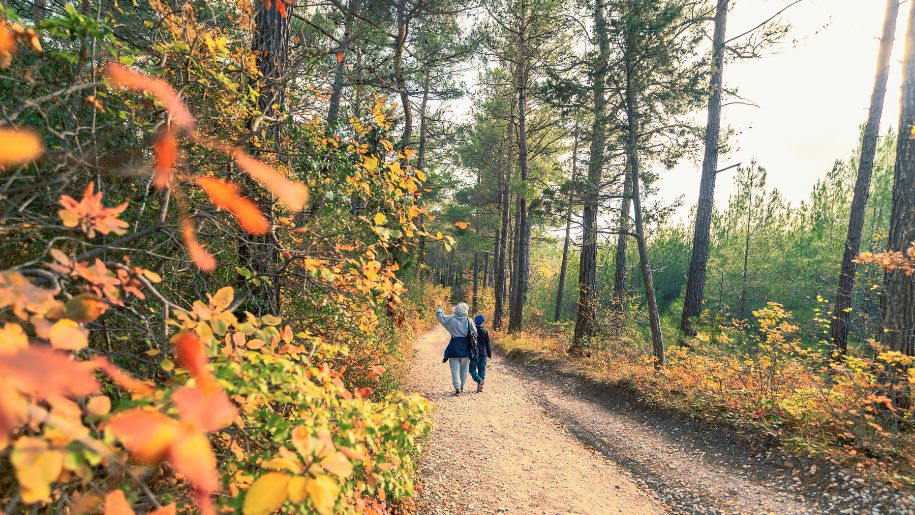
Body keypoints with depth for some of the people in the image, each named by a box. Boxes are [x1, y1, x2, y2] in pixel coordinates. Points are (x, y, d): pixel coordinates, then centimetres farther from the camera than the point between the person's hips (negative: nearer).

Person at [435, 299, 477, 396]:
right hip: (465, 348, 1)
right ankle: (462, 386, 24)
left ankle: (457, 388, -6)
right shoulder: (469, 321, -6)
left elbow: (439, 315, 6)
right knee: (464, 368, 16)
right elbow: (474, 333, 1)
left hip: (454, 347, -1)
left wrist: (439, 306, 24)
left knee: (455, 369, 1)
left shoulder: (451, 319, -6)